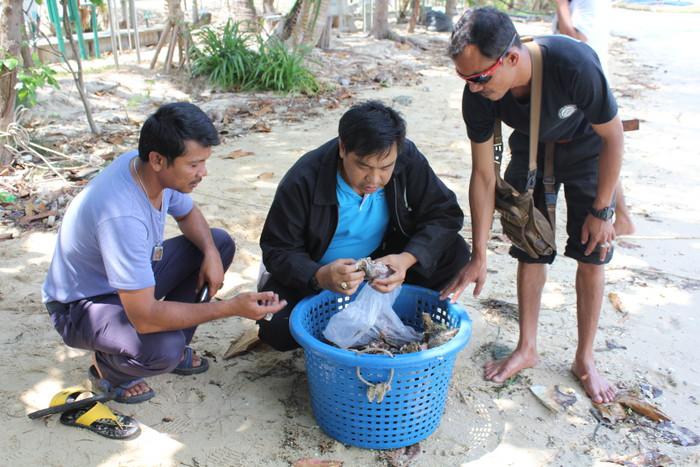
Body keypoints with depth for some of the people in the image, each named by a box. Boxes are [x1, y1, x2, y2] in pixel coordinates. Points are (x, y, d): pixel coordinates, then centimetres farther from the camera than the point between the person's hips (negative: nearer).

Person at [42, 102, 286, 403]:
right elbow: (145, 317, -38)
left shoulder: (158, 171, -14)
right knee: (163, 349, -35)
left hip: (134, 277, 8)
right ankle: (109, 367, 2)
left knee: (220, 243, -1)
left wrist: (210, 253, -13)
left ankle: (174, 347, 8)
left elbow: (187, 213, 9)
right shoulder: (122, 216, -38)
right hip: (80, 307, -8)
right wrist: (232, 307, -34)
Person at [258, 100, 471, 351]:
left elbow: (445, 214, -17)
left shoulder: (408, 159, -21)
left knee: (454, 253, -20)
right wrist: (319, 277, -42)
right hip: (315, 272, -2)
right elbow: (278, 250, -21)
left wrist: (407, 259, -35)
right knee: (276, 329, -27)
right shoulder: (303, 181, -27)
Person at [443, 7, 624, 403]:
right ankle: (527, 349, 22)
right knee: (530, 252, 4)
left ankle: (585, 359, 17)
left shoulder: (575, 65, -40)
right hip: (530, 152, 2)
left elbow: (613, 137, -23)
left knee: (591, 257, 0)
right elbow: (484, 175, -19)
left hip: (587, 152, -2)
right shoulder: (478, 95, -29)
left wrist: (601, 211, -16)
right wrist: (479, 256, -18)